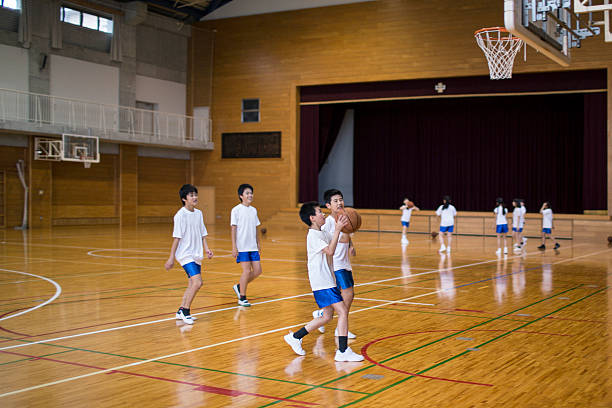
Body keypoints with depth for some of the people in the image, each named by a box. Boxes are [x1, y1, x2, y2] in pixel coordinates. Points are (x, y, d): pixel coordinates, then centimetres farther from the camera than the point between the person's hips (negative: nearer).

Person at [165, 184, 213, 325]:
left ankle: (181, 312, 23)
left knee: (192, 284, 10)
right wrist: (171, 257, -12)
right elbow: (176, 237, -13)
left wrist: (206, 248, 4)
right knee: (197, 282, -19)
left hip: (196, 254, 8)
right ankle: (185, 310, -6)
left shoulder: (199, 213, 9)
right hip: (185, 254, -8)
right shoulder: (180, 215, -12)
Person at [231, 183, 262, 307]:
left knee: (257, 271, 3)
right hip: (242, 247, -6)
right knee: (247, 270, -8)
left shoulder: (253, 210, 11)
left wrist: (258, 243, 17)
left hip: (253, 247, 6)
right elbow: (233, 229, -7)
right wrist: (234, 247, -11)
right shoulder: (236, 210, -6)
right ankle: (242, 299, 5)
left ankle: (239, 287, 24)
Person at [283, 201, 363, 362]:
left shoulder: (322, 234, 15)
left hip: (327, 281, 10)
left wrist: (341, 227, 6)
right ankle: (343, 351, -10)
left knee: (327, 315, 15)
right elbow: (330, 251, -25)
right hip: (322, 283, -10)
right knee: (343, 312, -12)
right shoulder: (313, 235, -14)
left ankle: (295, 337, 22)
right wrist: (337, 230, -27)